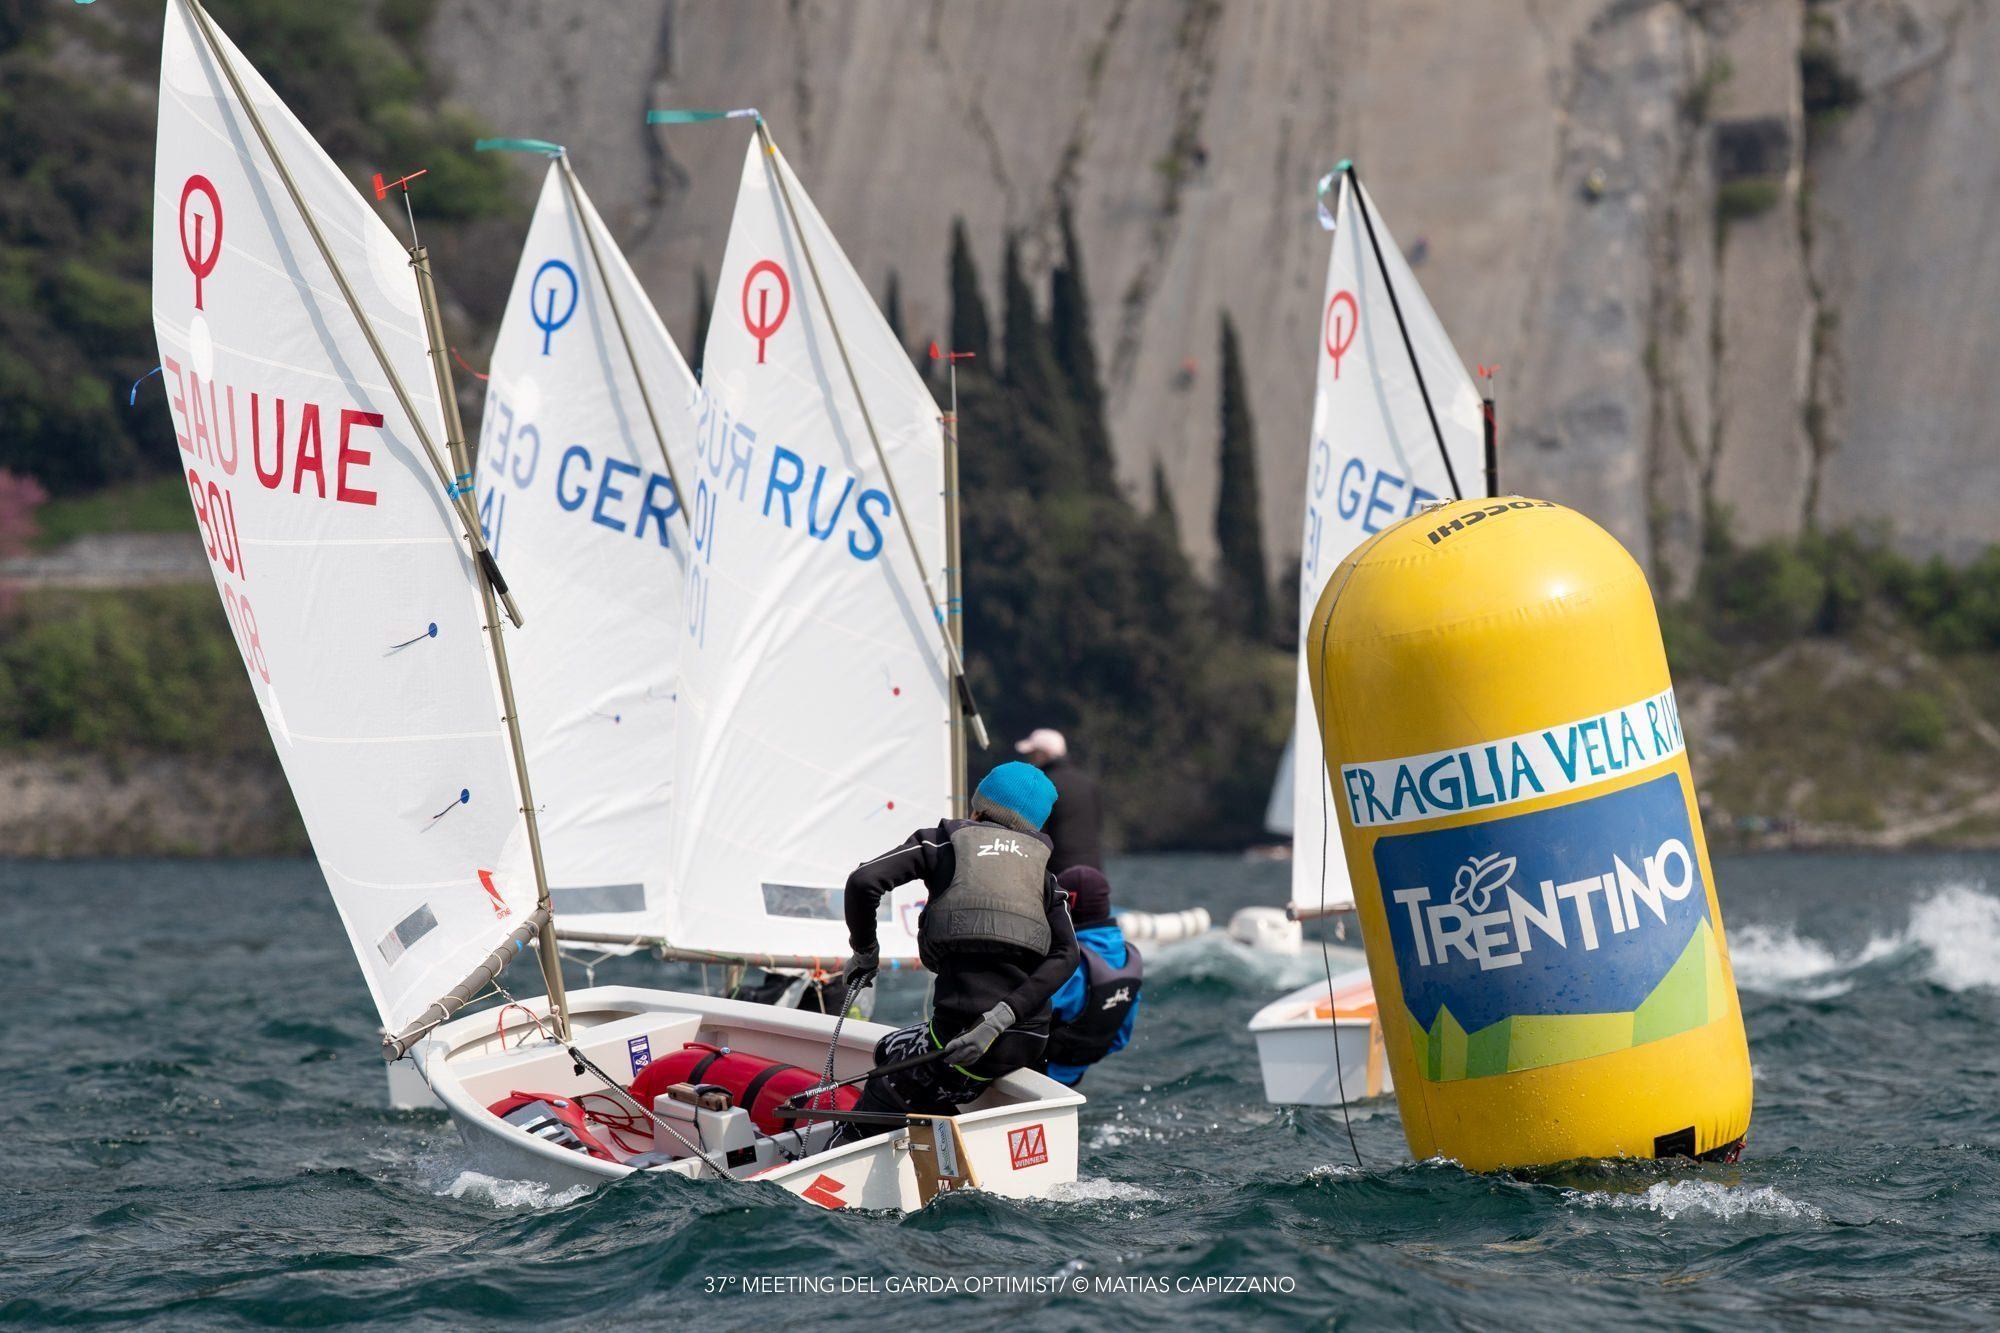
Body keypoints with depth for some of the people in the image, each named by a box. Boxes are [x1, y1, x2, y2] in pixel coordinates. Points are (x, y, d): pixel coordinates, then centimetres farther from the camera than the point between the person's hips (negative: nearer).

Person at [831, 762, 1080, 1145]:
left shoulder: (945, 841, 12)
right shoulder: (1041, 871, 20)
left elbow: (864, 881, -2)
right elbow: (1066, 955, 2)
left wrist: (865, 951, 15)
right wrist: (1000, 1018, -9)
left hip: (964, 1024, -5)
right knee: (890, 1052, 26)